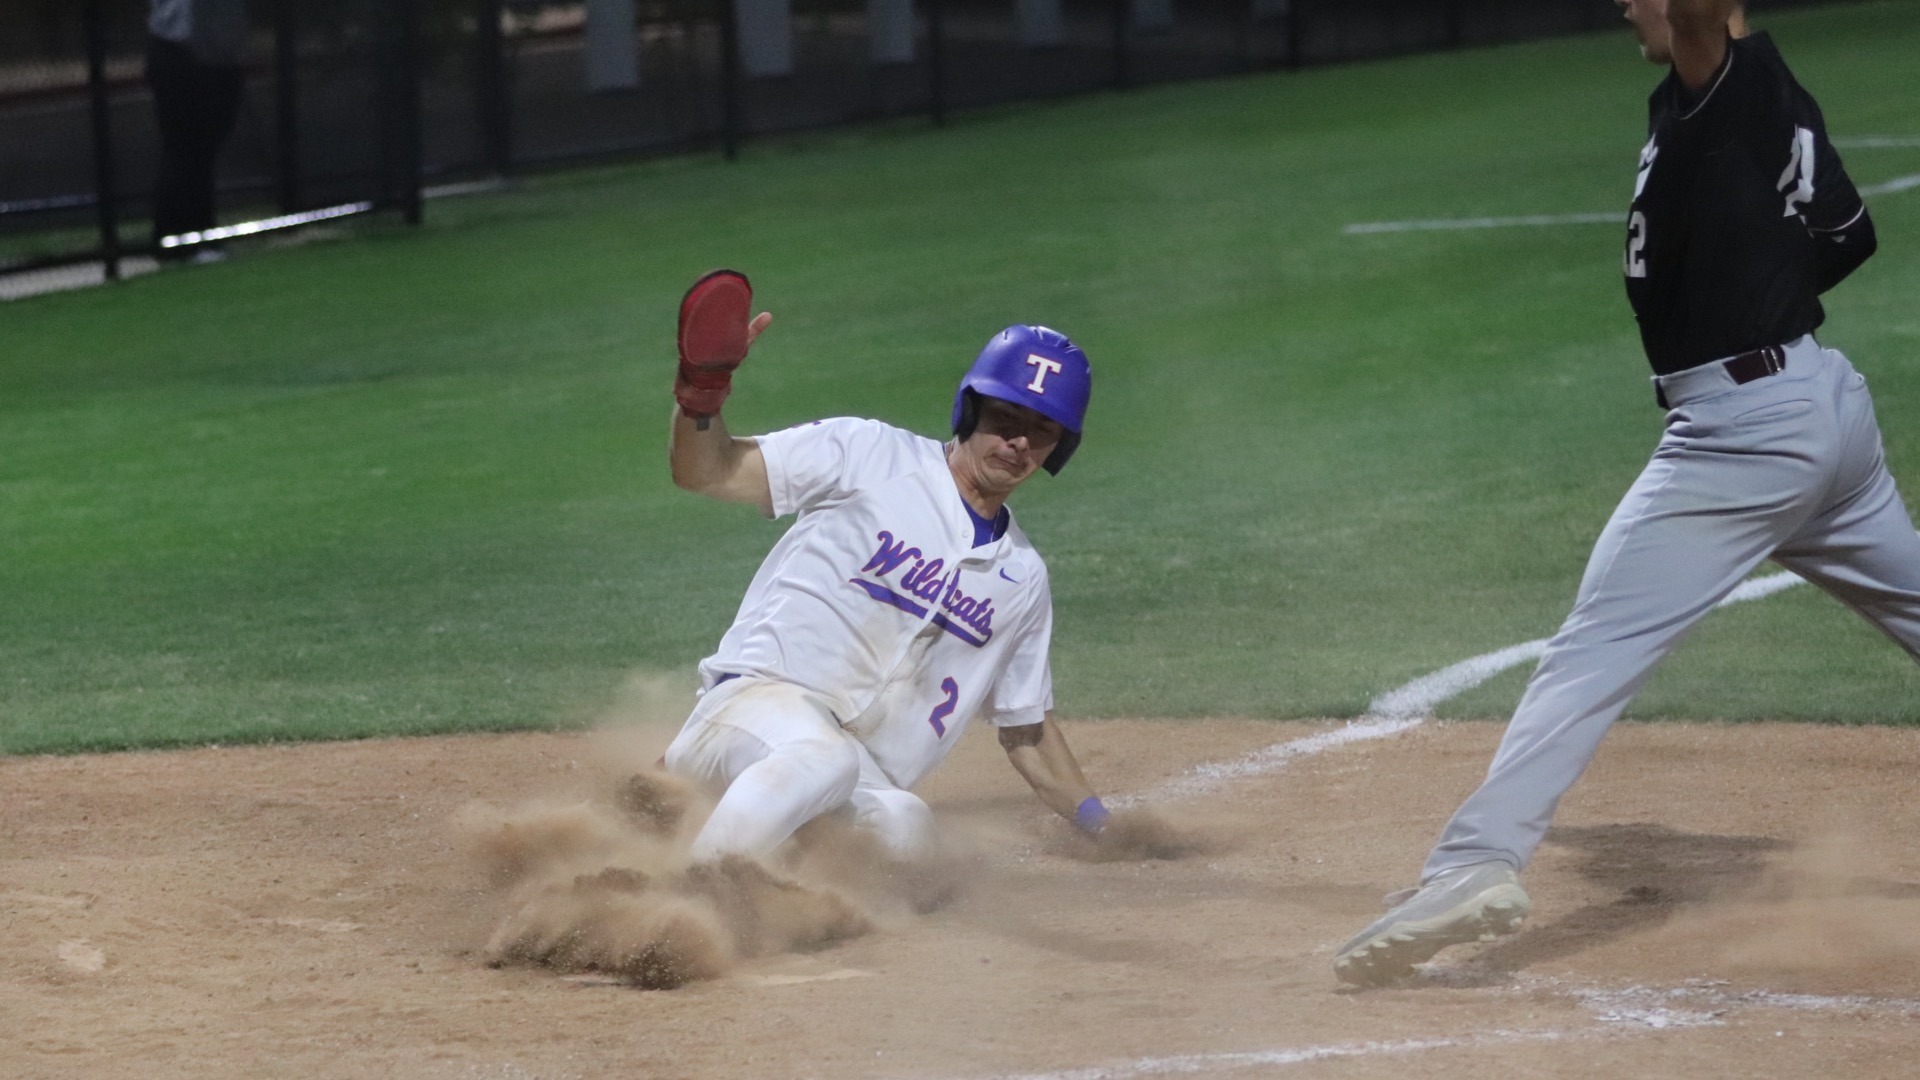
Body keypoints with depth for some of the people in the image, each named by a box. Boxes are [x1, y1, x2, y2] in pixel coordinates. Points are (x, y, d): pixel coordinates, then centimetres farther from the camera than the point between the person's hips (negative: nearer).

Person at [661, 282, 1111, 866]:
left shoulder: (1023, 578, 20)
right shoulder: (867, 455, 4)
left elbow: (1025, 729, 29)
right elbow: (704, 472, -3)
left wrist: (1098, 824, 22)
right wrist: (701, 395, -24)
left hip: (862, 791, 5)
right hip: (756, 705, -5)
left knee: (904, 830, -33)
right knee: (823, 756, -41)